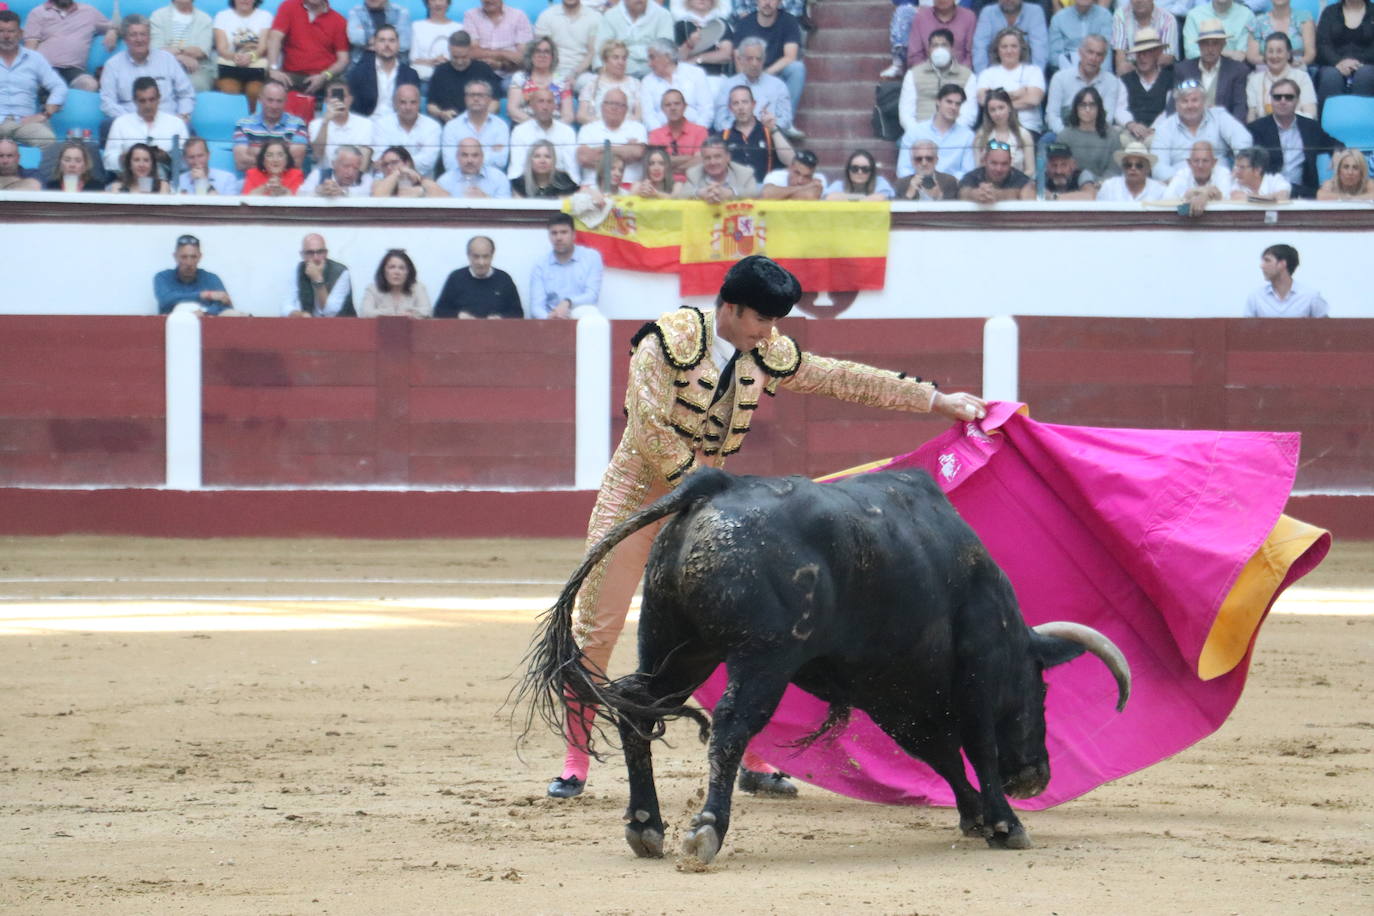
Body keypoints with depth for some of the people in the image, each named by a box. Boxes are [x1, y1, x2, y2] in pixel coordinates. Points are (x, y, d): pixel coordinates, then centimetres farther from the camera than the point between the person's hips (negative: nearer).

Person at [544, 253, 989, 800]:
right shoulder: (668, 341, -18)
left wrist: (938, 401, 3)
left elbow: (844, 380, 4)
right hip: (636, 494, -5)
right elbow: (651, 430, -22)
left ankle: (753, 760, 11)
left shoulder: (768, 356, -1)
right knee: (595, 627, -4)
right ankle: (575, 762, 5)